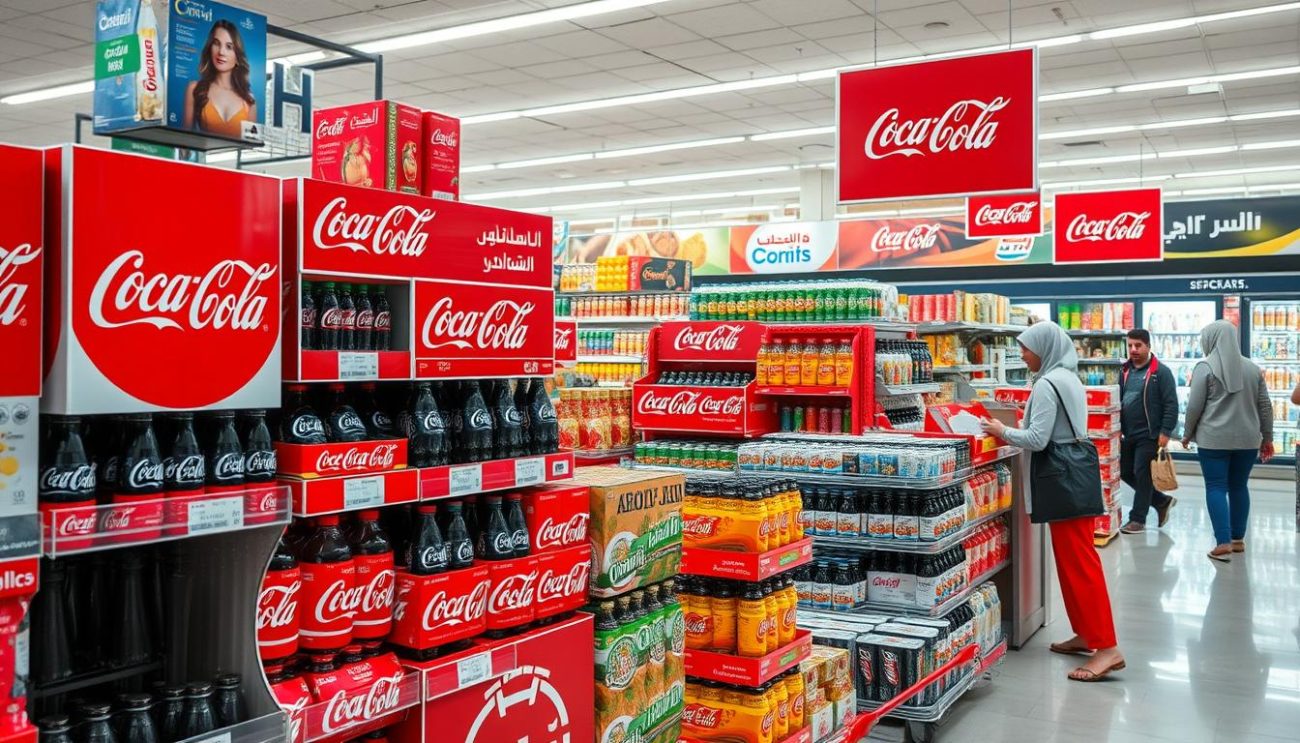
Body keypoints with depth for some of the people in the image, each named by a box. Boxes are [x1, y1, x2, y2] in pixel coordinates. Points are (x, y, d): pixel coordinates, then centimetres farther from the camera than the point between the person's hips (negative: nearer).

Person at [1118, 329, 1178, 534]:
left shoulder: (1161, 372, -8)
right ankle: (1162, 501, 28)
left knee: (1142, 475, -3)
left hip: (1149, 435, -7)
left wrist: (1165, 432, -17)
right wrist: (1117, 428, 10)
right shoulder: (1125, 371, 11)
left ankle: (1138, 519, 7)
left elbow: (1171, 404, -12)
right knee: (1125, 473, 11)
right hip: (1128, 434, 7)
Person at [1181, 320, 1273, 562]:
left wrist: (1188, 434, 5)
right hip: (1248, 439, 5)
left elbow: (1194, 406, -8)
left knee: (1216, 488, -1)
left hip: (1214, 439, -5)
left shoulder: (1205, 368, -7)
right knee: (1239, 487, 14)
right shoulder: (1253, 368, 8)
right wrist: (1267, 438, 18)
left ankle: (1223, 543, -7)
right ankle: (1238, 539, 22)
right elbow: (1265, 406, 10)